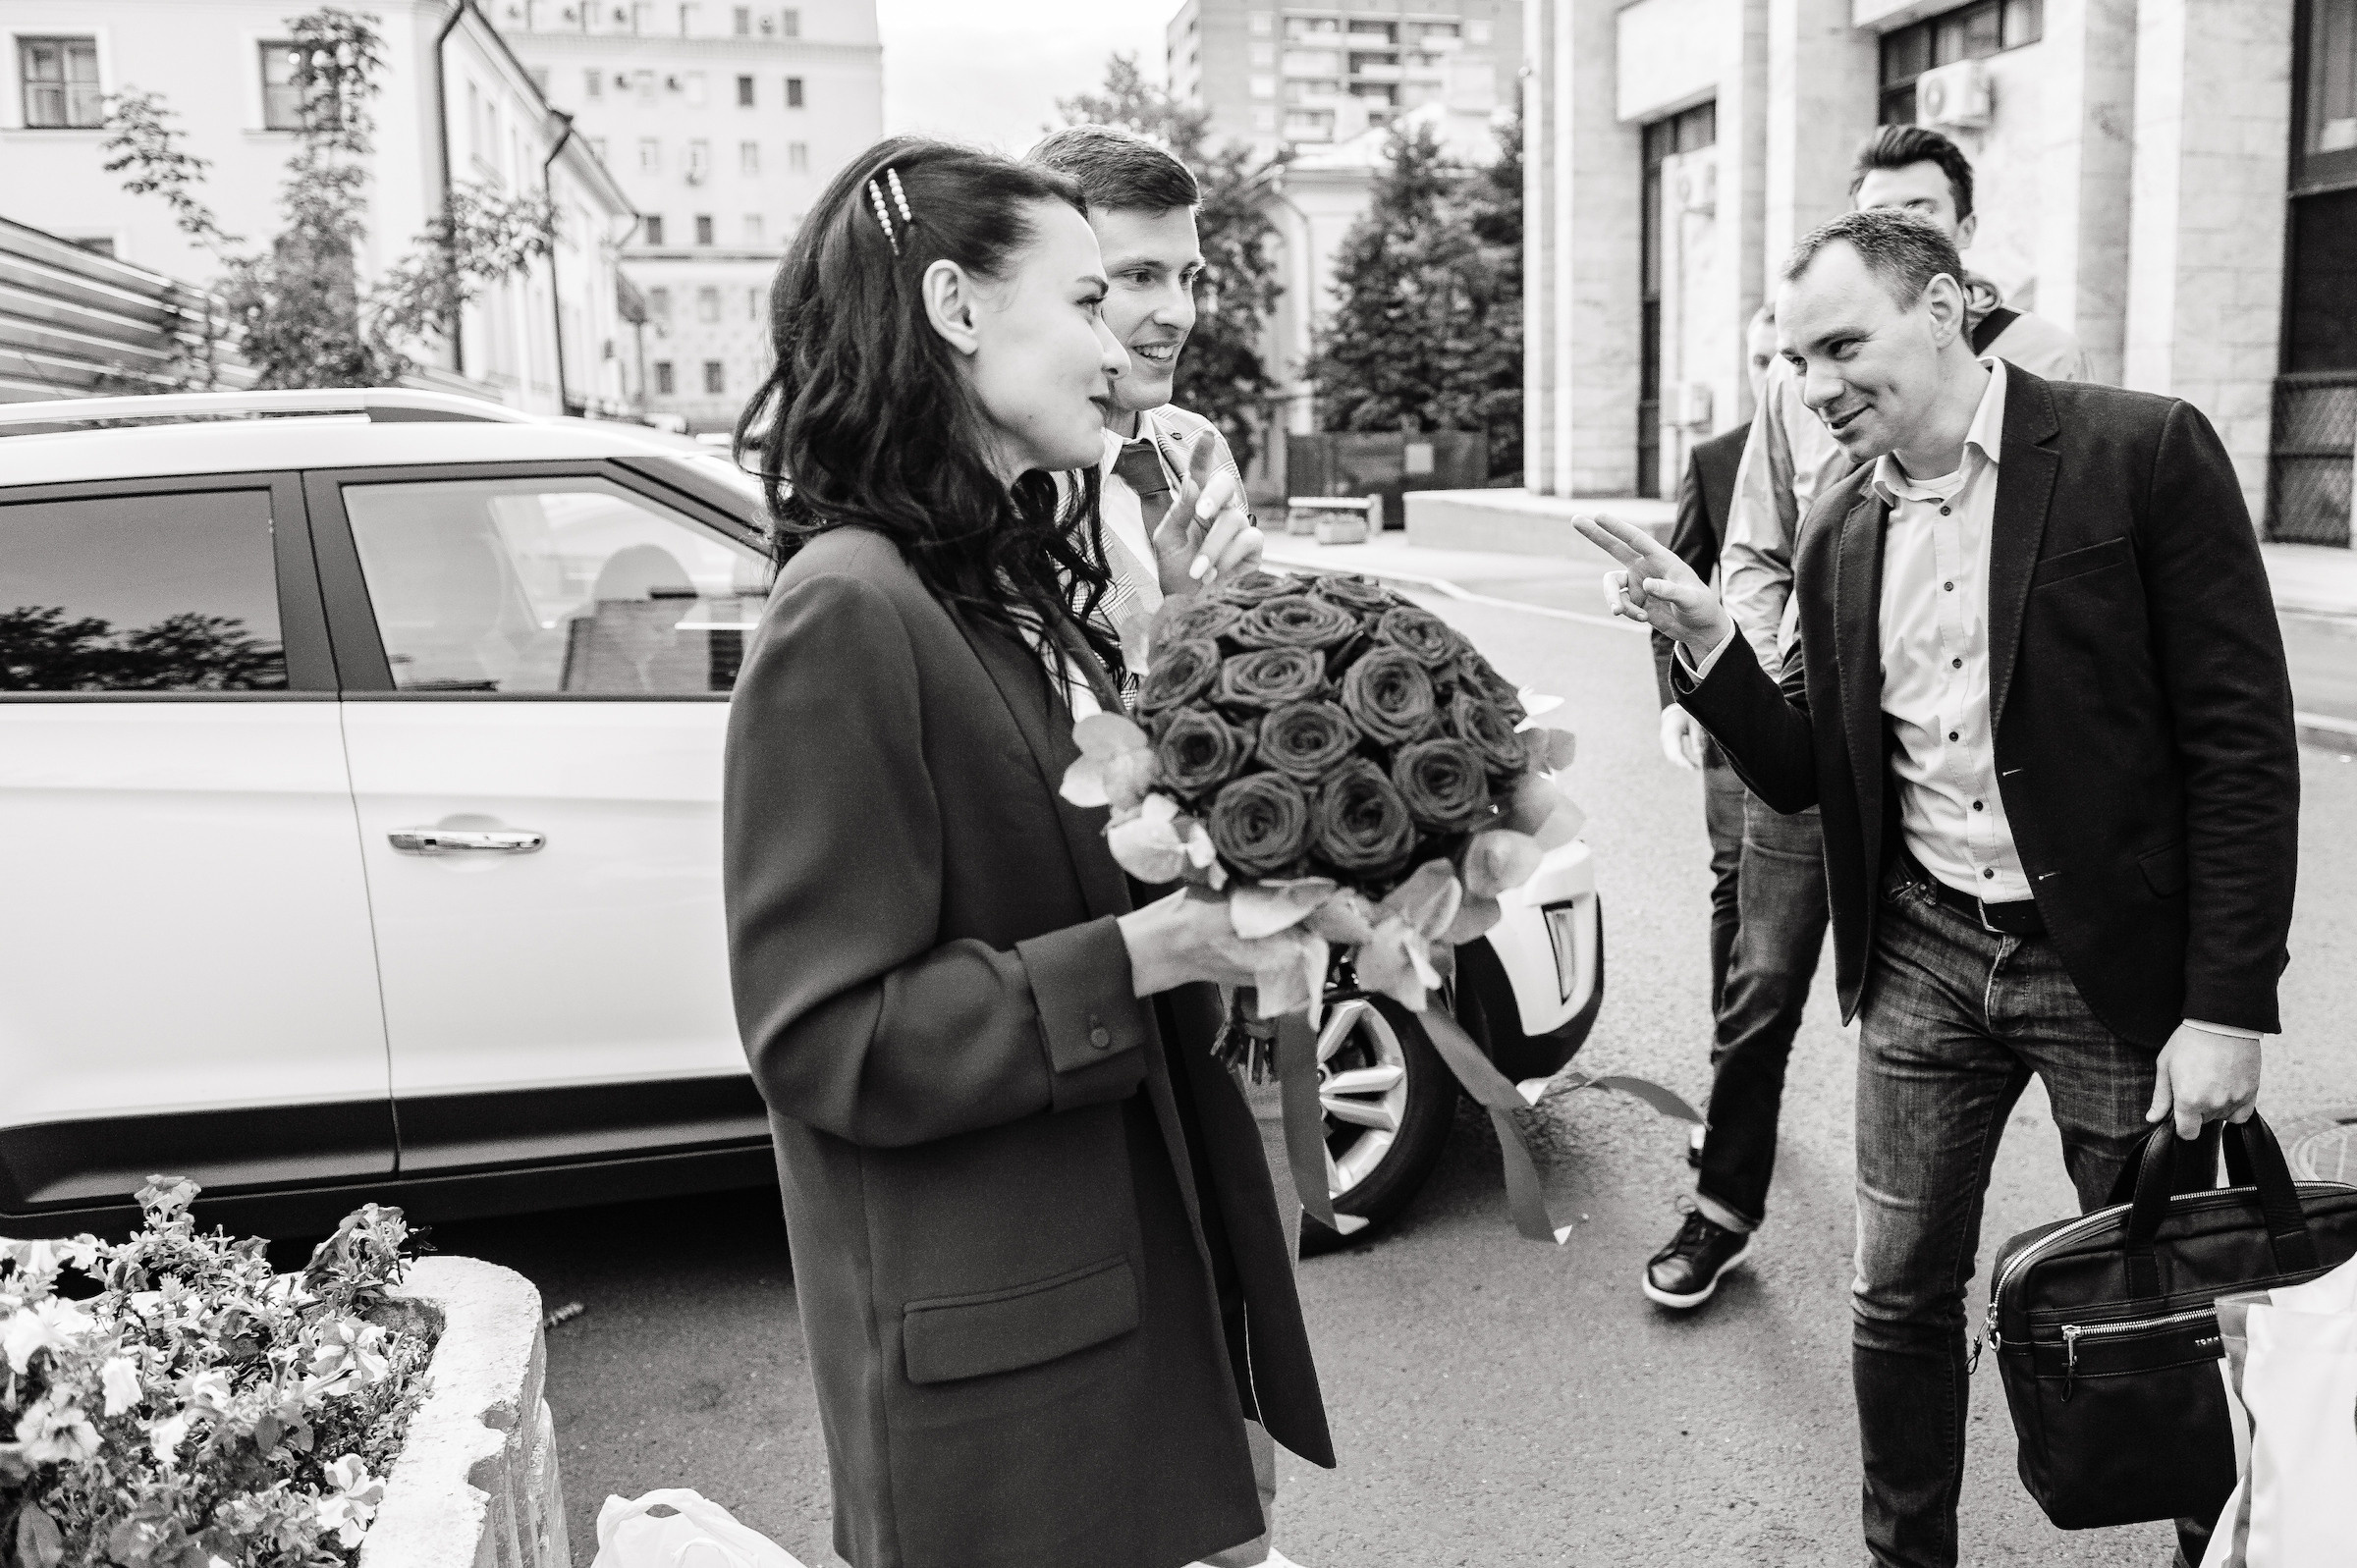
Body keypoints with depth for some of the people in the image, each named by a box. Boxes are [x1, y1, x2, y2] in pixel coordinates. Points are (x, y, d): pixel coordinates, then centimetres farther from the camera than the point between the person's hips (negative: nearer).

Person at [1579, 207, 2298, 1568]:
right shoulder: (1841, 533, 4)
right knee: (1901, 1296, 12)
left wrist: (2229, 1007, -14)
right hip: (1921, 956, 4)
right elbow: (1802, 777, 6)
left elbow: (2244, 742, -11)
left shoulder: (2143, 452, -11)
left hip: (2115, 960, -4)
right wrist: (1704, 638, -10)